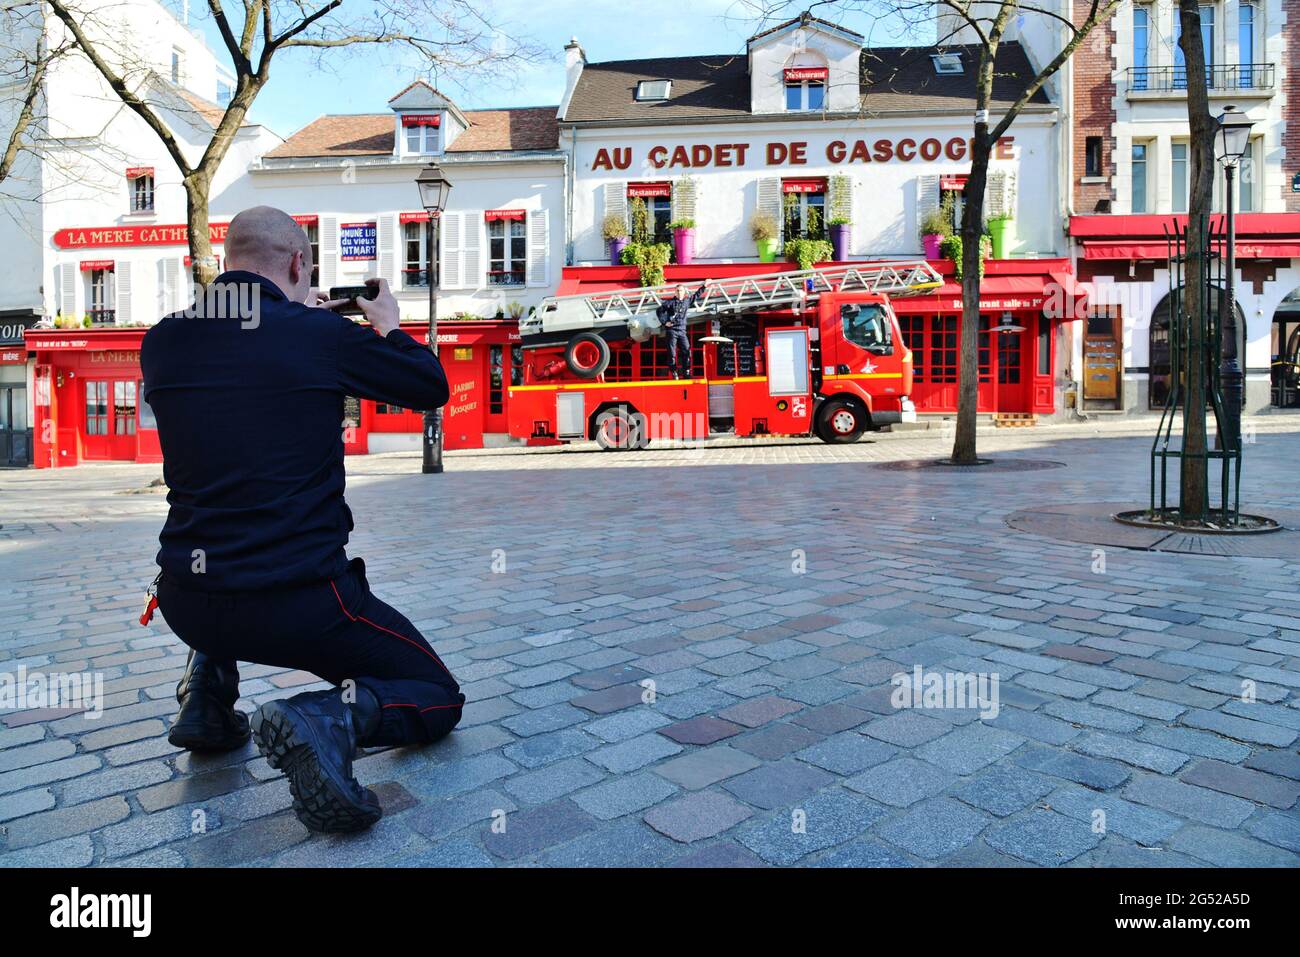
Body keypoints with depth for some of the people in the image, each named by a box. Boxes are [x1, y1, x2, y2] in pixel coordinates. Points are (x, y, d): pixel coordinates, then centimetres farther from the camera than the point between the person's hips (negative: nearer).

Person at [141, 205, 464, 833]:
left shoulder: (160, 342, 3)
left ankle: (206, 698, 26)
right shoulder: (320, 333, -9)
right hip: (299, 603, -5)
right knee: (438, 699, 13)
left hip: (184, 601, 6)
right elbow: (431, 388, 4)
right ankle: (327, 718, -17)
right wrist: (387, 326, 22)